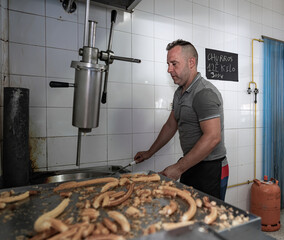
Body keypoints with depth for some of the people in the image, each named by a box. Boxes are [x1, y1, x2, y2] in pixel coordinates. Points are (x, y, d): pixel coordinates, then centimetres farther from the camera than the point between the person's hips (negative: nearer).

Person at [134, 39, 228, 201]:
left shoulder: (205, 92, -19)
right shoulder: (180, 93, 11)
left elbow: (212, 138, -26)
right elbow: (171, 125, 18)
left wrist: (178, 168, -23)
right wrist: (150, 152, 20)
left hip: (210, 170, -8)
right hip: (191, 166, 8)